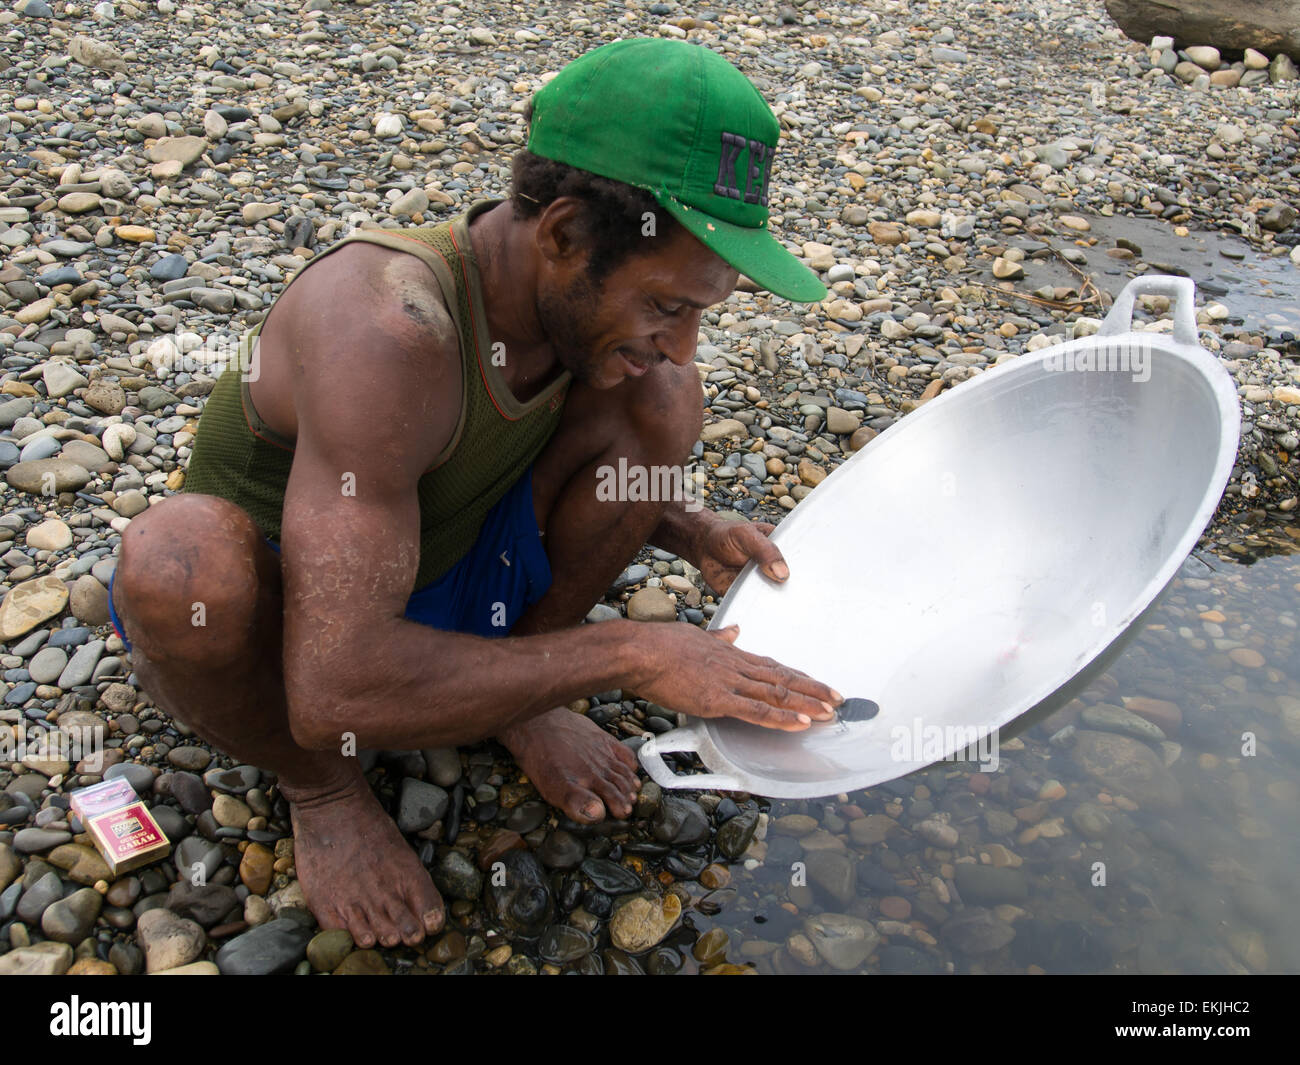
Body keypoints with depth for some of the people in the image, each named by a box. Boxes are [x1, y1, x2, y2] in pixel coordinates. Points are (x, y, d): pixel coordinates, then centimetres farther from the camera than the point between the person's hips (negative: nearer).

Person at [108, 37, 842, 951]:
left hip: (441, 594, 5)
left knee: (662, 401, -12)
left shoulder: (578, 294, -14)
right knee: (181, 553, -40)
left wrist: (680, 529, -10)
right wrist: (627, 655, -35)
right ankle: (318, 785, -8)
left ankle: (523, 694, 4)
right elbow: (336, 692, -41)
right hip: (261, 628, -5)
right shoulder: (389, 328, -37)